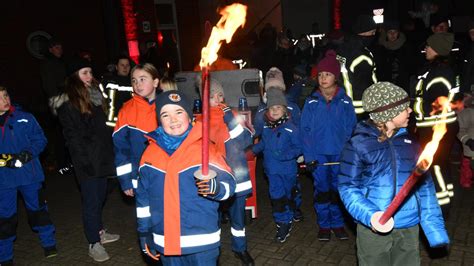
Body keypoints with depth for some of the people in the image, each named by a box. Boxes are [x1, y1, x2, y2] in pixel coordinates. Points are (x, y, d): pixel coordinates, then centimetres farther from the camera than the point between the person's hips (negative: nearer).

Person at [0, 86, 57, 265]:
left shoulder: (24, 118, -3)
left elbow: (40, 139, 0)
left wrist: (28, 154, -18)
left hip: (29, 174, 0)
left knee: (37, 209, 14)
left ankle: (49, 245, 31)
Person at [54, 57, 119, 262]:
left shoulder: (95, 95, 12)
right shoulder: (67, 103, -9)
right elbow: (72, 135, -12)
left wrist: (109, 151, 12)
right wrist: (84, 160, -16)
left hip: (102, 156, 7)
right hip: (86, 160, -7)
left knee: (100, 196, 17)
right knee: (91, 200, 0)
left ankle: (99, 232, 32)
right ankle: (94, 244, 10)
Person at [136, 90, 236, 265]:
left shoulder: (205, 148, -9)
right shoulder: (150, 153, 2)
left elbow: (228, 183, -11)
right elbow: (143, 197, 9)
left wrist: (216, 188, -33)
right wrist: (144, 232, 12)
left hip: (202, 242, -3)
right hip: (165, 243, 3)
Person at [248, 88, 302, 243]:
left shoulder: (291, 128, -17)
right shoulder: (266, 128, -1)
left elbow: (298, 148, -14)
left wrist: (285, 155, -26)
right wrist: (252, 150, 5)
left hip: (288, 168, -3)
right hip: (272, 169, 3)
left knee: (290, 192, 18)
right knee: (277, 196, 4)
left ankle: (294, 209, 45)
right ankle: (283, 223, 17)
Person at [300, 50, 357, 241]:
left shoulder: (345, 101, -2)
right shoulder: (312, 102, -2)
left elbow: (351, 129, 0)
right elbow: (305, 130, -1)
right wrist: (309, 156, -7)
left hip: (340, 154, 0)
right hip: (318, 154, 0)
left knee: (338, 189, 10)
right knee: (321, 189, 8)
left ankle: (337, 223, 27)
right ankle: (324, 225, 23)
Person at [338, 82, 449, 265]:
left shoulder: (409, 142, 3)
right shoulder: (358, 144, -10)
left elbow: (424, 186, 3)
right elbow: (347, 187, -10)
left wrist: (435, 227, -2)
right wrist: (370, 215, -24)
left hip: (409, 228, 4)